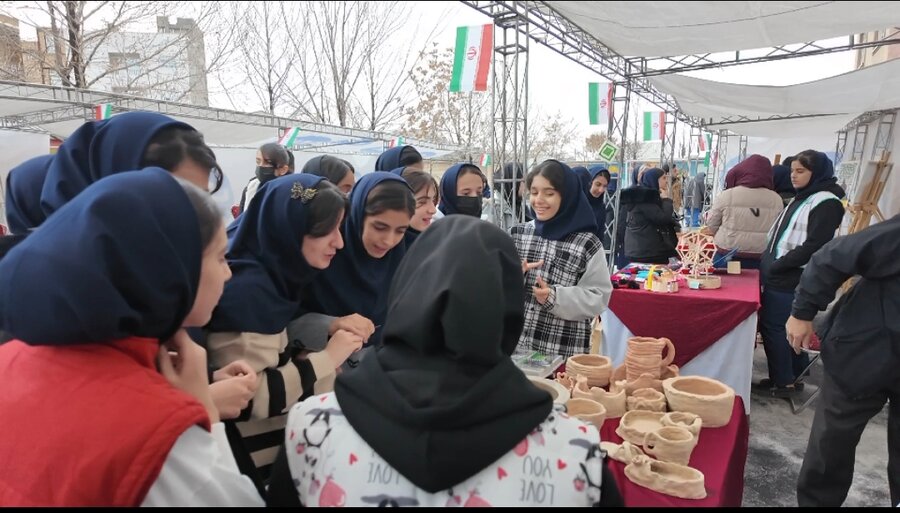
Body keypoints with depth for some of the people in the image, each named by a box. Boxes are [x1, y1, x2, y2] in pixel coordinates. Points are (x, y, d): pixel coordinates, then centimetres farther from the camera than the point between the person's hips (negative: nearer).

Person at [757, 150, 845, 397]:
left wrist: (777, 265, -16)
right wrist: (768, 264, 11)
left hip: (789, 281, -9)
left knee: (774, 328, -2)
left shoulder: (826, 203, -12)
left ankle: (782, 383, 10)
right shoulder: (802, 199, 17)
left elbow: (813, 246, -19)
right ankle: (794, 377, 27)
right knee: (788, 329, 15)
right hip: (779, 277, 9)